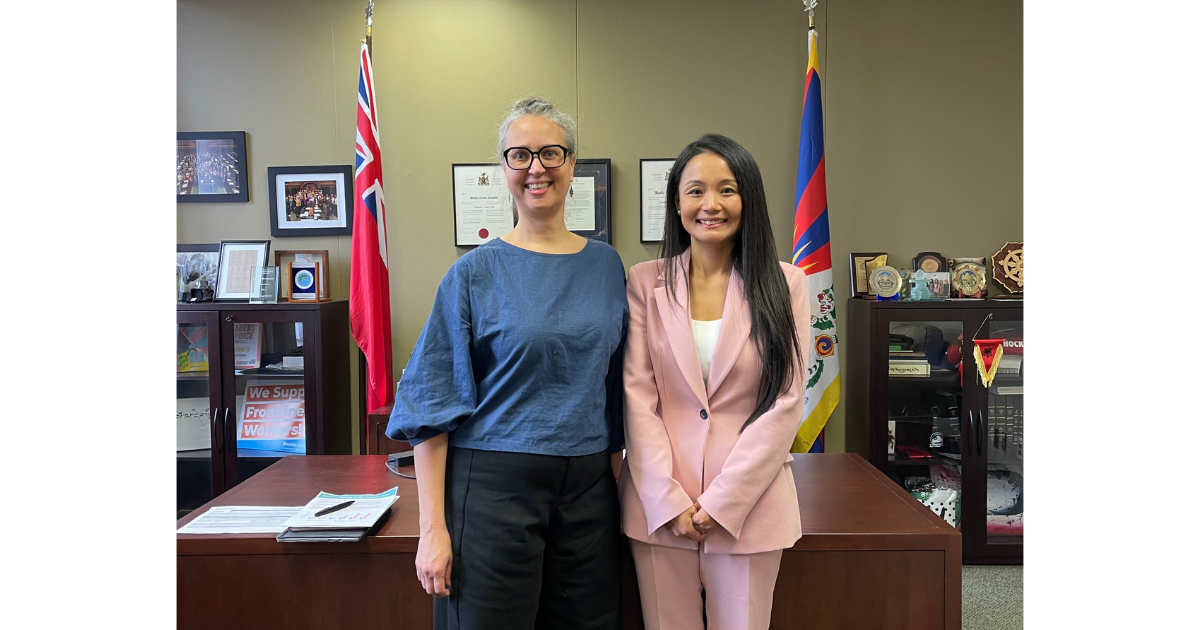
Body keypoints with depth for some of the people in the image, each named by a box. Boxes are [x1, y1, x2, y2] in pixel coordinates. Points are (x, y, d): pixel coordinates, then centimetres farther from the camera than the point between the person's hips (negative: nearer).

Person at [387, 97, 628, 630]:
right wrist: (432, 527, -11)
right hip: (495, 485, -3)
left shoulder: (606, 265, 6)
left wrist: (616, 474, 11)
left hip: (588, 487, 4)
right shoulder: (476, 273, -5)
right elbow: (433, 405, -6)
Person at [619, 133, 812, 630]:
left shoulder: (784, 284, 0)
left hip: (749, 504, 0)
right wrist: (671, 499, -10)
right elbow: (637, 396, -2)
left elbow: (786, 403, -4)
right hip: (659, 502, 1)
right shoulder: (645, 282, 2)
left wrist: (723, 501, -9)